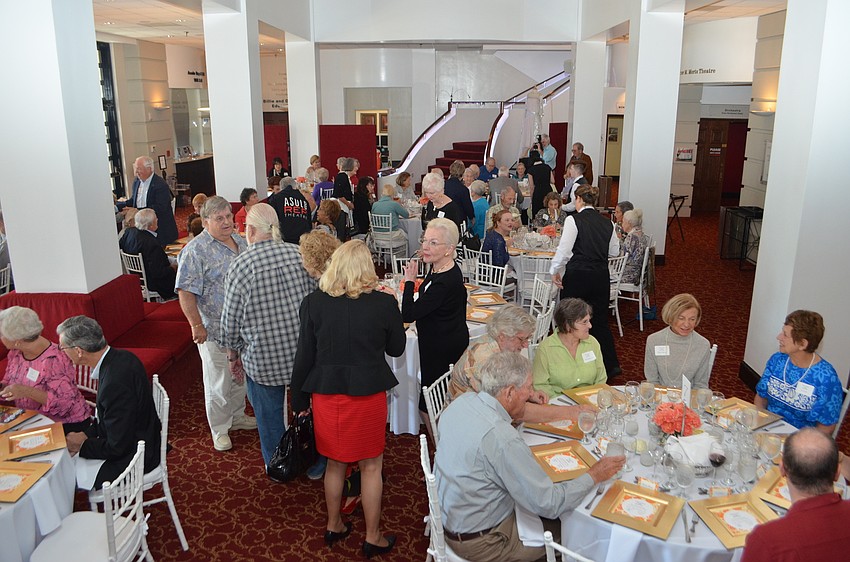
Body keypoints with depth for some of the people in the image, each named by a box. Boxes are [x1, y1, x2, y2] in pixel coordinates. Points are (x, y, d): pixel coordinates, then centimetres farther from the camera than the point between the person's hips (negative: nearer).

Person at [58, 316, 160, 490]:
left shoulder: (115, 383, -33)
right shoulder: (121, 357, -3)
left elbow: (117, 447, -24)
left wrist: (82, 445, -9)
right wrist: (86, 434, 4)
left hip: (132, 458, -9)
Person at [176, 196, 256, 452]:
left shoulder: (239, 241, 6)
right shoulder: (196, 250, -17)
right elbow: (185, 292, -20)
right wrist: (196, 326, -21)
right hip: (214, 329, -7)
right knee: (218, 382, 6)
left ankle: (237, 416, 41)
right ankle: (220, 429, 23)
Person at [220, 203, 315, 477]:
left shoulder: (240, 265, -14)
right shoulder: (299, 254, -5)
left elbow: (231, 319, -8)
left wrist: (233, 354, 8)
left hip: (263, 358, -3)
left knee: (270, 416, 17)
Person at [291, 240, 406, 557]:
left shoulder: (313, 303, -9)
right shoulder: (384, 303, -13)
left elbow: (304, 355, -3)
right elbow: (396, 349, 1)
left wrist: (300, 398, 10)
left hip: (326, 394, 2)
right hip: (368, 395, -2)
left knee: (335, 463, 21)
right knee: (371, 467, 15)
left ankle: (334, 526, 39)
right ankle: (373, 538, 28)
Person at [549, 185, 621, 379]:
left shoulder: (574, 220, -9)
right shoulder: (607, 223, 6)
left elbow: (564, 250, -13)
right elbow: (614, 252, 13)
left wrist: (554, 271, -2)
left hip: (577, 275, -5)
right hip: (601, 275, 5)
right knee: (599, 319, 13)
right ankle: (611, 364, 10)